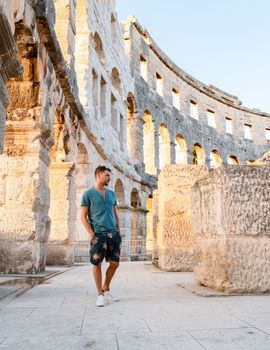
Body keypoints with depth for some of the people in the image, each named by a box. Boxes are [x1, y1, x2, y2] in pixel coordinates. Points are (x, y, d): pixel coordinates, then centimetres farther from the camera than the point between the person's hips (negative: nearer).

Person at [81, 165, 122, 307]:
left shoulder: (111, 193, 15)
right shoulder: (88, 194, -1)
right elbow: (83, 216, -3)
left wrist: (118, 230, 11)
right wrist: (92, 234, -11)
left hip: (113, 233, 5)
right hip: (99, 234, -5)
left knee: (115, 263, 6)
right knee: (97, 264, -1)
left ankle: (106, 289, 26)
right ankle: (100, 294, 13)